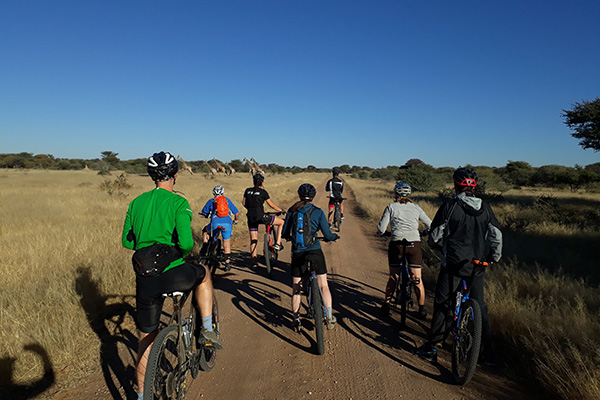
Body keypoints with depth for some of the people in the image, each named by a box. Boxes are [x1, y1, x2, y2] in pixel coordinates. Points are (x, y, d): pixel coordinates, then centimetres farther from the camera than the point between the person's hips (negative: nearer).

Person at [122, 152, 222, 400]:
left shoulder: (136, 203, 9)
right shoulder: (178, 203, -8)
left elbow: (127, 241, 13)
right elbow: (185, 242, -19)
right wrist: (186, 248, 3)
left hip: (145, 280, 5)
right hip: (172, 274, -5)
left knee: (147, 339, 19)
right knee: (203, 275, 28)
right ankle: (207, 328, 22)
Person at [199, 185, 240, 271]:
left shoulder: (211, 201, 18)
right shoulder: (227, 200, 21)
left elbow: (203, 213, 22)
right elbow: (237, 213, 21)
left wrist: (208, 215, 44)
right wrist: (235, 221, 39)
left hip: (215, 223, -1)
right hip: (227, 224, 1)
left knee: (205, 231, 31)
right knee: (227, 244, 12)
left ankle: (204, 248, 20)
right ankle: (227, 264, 10)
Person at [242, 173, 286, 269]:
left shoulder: (248, 191, 9)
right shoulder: (263, 192, -5)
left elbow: (244, 203, 16)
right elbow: (271, 204, -2)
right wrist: (281, 210, 12)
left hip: (251, 218, 6)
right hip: (260, 217, -5)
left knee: (253, 240, 14)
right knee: (281, 222, 12)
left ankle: (254, 262, 15)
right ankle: (277, 243, 9)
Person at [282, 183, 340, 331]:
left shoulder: (292, 211, 3)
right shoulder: (318, 212, -3)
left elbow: (285, 233, 6)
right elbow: (327, 235, -5)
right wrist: (335, 236, 17)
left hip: (297, 252, 2)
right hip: (315, 251, -1)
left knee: (296, 288, 14)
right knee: (324, 286, 12)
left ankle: (296, 320, 22)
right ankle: (329, 318, 14)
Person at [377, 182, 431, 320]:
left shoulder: (391, 207, 5)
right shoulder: (416, 208, 12)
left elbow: (381, 229, 0)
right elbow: (430, 226, 13)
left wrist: (381, 231, 23)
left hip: (397, 244, -1)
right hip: (414, 244, 1)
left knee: (393, 277, 14)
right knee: (417, 278, 10)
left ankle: (386, 305, 23)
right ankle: (422, 309, 17)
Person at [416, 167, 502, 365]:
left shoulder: (449, 207, -11)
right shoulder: (485, 208, 2)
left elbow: (434, 237, -7)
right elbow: (497, 237, 5)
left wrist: (444, 243, 16)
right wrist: (494, 257, 21)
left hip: (453, 264, -4)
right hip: (477, 266, 4)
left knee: (442, 305, 6)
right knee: (480, 307, 17)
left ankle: (432, 347, 13)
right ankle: (488, 352, 24)